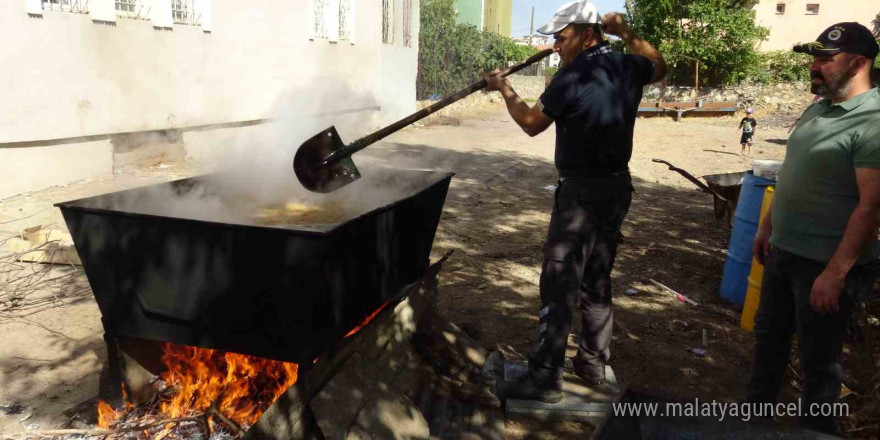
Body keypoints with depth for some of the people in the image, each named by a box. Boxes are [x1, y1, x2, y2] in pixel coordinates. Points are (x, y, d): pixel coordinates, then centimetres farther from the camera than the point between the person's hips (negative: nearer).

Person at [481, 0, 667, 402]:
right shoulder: (627, 67, 5)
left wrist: (504, 90, 12)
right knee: (597, 281, 17)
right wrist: (626, 33, 25)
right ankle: (593, 362, 29)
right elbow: (660, 67, 29)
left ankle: (545, 379, 1)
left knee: (558, 286, -4)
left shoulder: (572, 76, -15)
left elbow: (532, 124, -2)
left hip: (582, 191, -8)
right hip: (617, 187, 8)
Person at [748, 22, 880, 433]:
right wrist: (767, 226, 18)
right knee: (769, 337, 21)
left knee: (817, 359, 8)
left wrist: (835, 272, -23)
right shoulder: (816, 109, 8)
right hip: (783, 252, 9)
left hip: (825, 264, -8)